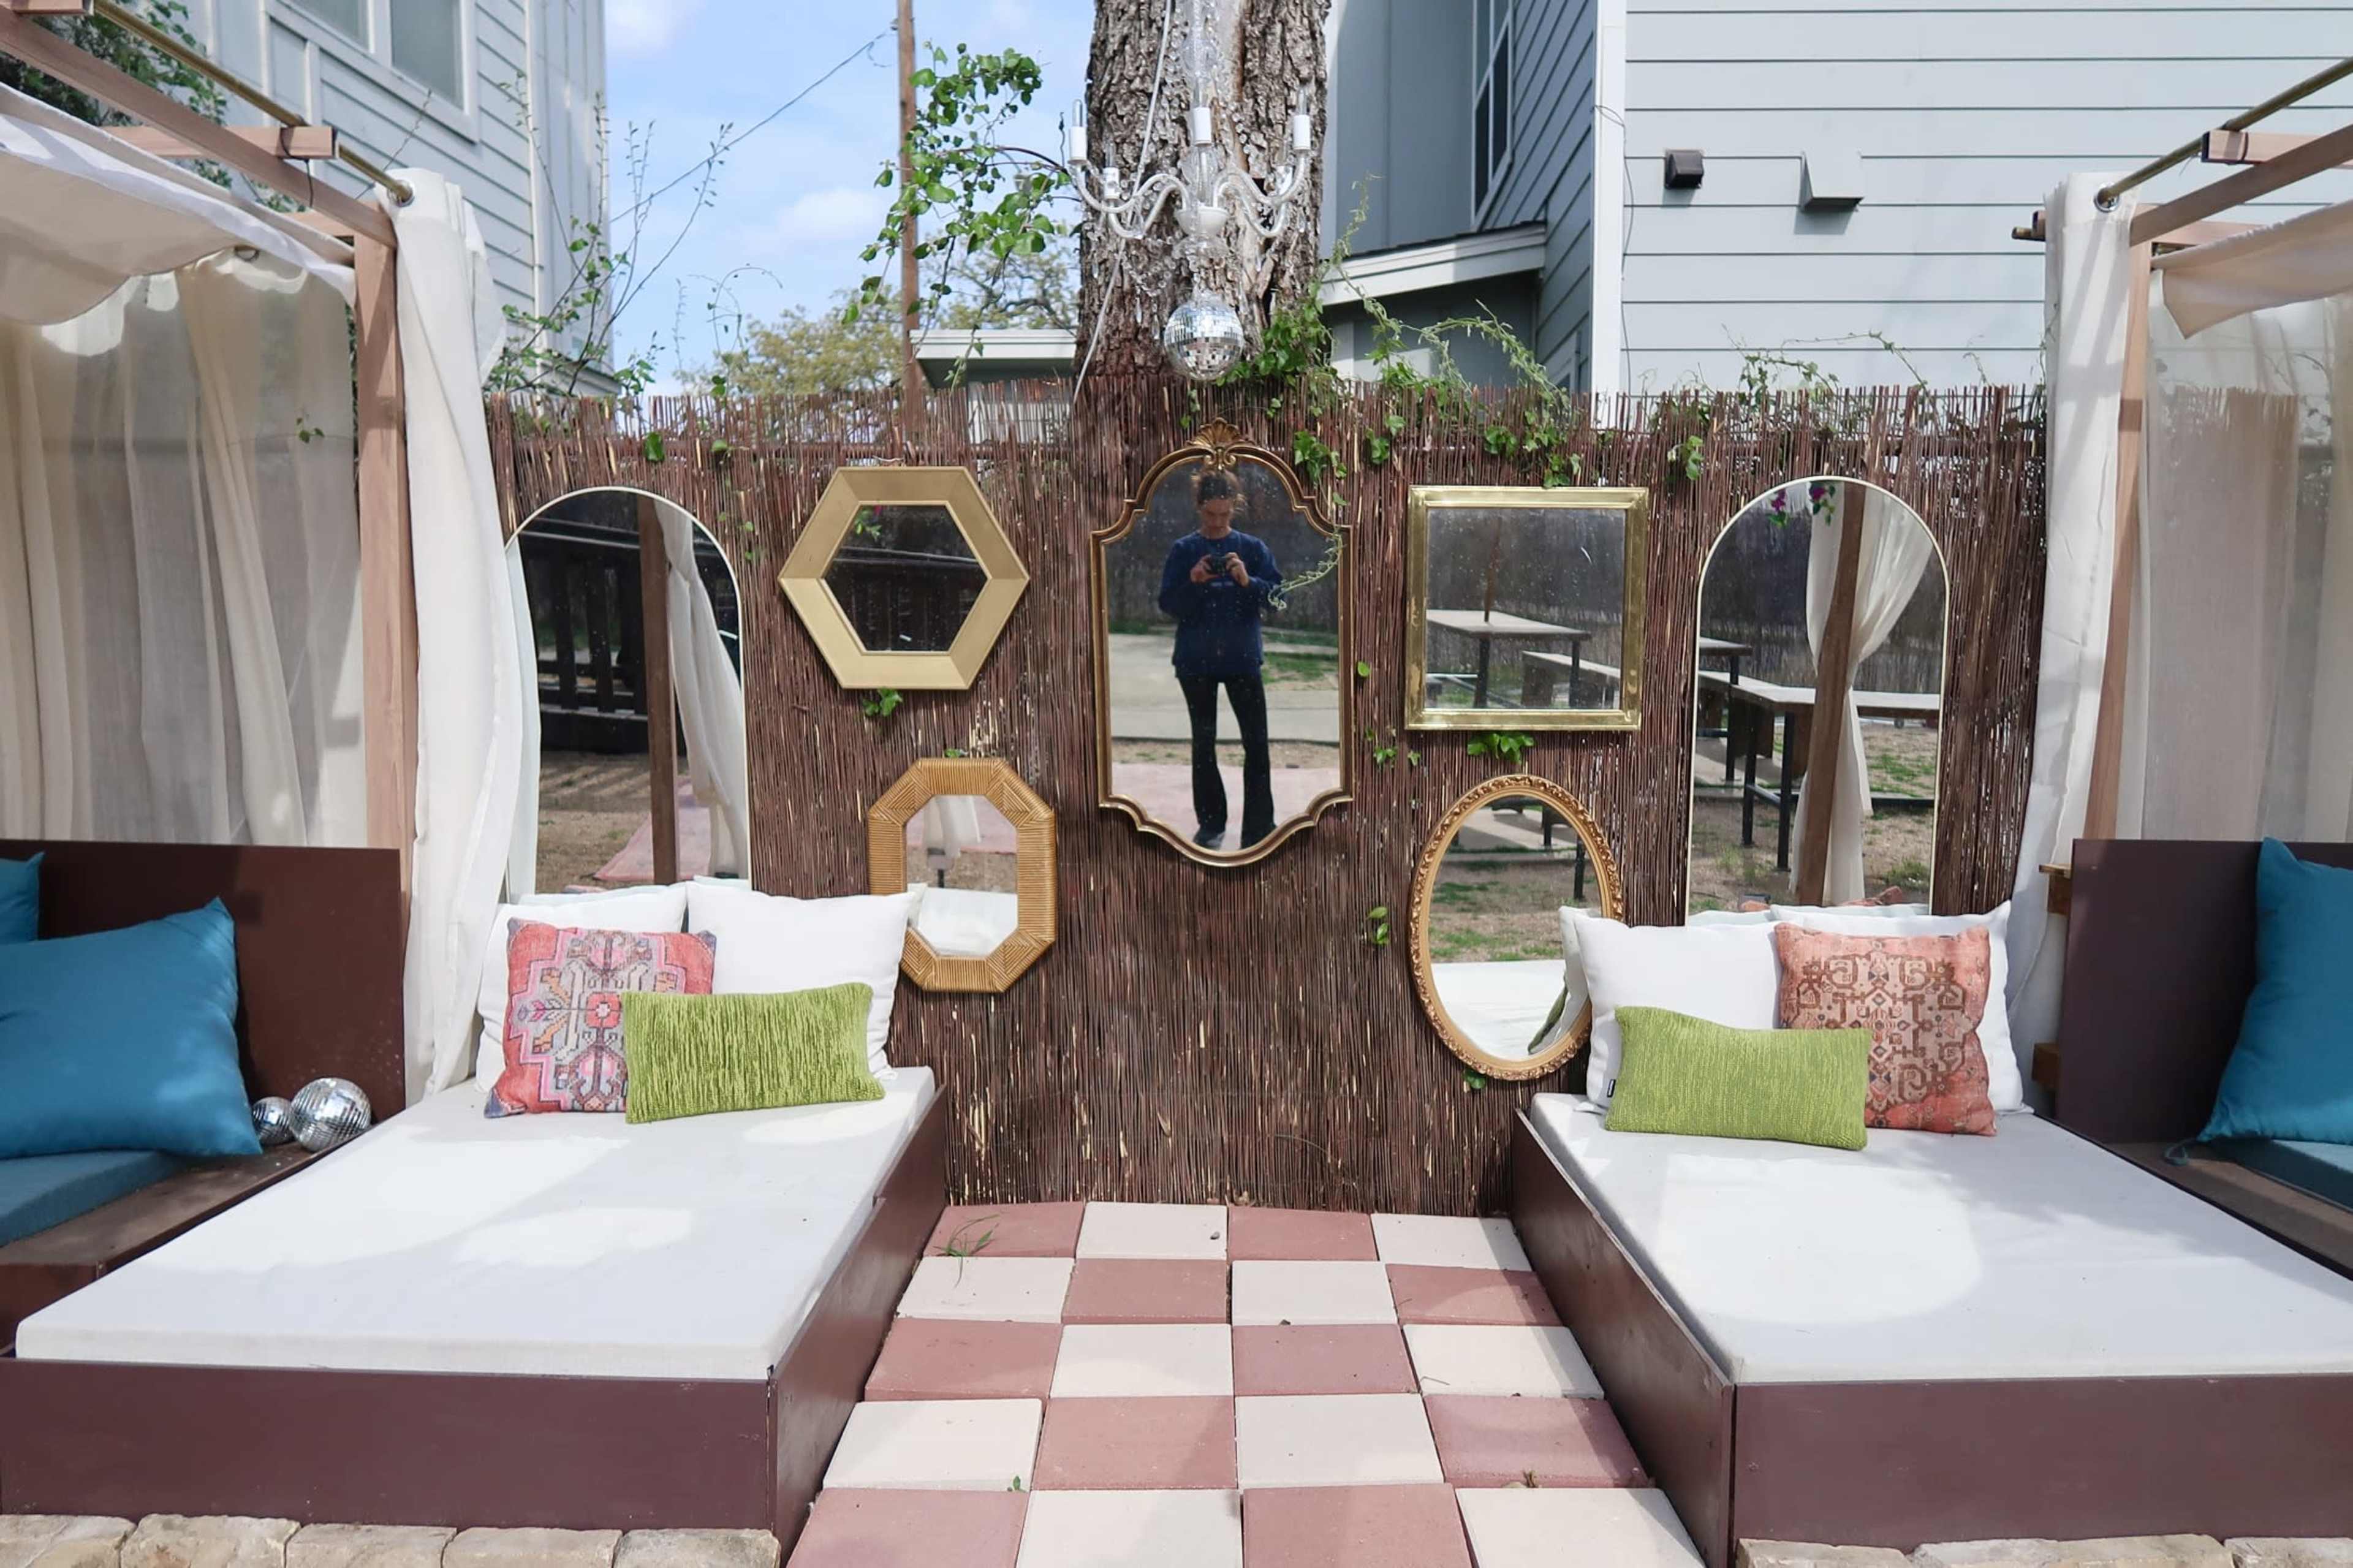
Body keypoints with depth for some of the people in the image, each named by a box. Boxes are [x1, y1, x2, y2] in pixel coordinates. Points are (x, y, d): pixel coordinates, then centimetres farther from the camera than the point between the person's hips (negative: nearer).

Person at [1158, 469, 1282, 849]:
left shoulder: (1252, 548, 1)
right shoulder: (1182, 550, 1)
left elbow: (1278, 596, -3)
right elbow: (1168, 605, -2)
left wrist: (1248, 582, -20)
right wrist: (1192, 583, -19)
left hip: (1243, 657, 0)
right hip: (1196, 660, 1)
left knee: (1256, 743, -4)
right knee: (1204, 743, 9)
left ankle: (1260, 828, 2)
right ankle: (1211, 824, 20)